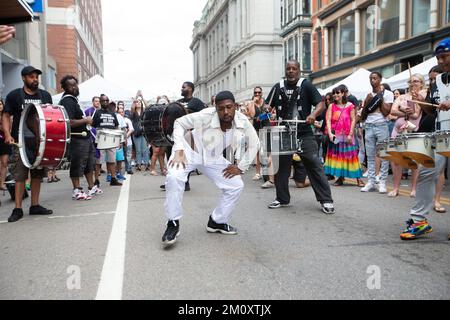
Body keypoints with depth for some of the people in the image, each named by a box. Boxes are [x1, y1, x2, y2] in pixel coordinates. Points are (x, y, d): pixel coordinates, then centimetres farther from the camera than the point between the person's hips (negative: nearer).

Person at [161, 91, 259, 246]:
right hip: (190, 151, -4)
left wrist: (241, 167, -7)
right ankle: (173, 224, -14)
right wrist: (179, 150, -29)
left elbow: (254, 144, -3)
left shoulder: (243, 122, -19)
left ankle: (217, 222, 18)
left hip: (214, 159, 5)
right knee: (174, 177, -32)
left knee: (236, 185, -1)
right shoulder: (205, 116, -32)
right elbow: (179, 123, -19)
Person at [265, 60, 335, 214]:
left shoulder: (306, 85, -1)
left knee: (314, 165, -5)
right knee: (281, 166, 10)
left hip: (304, 134, -4)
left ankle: (326, 200, 1)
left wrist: (313, 114, -26)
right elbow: (268, 106, 16)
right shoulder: (278, 87, 10)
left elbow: (321, 103, -6)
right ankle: (282, 199, 25)